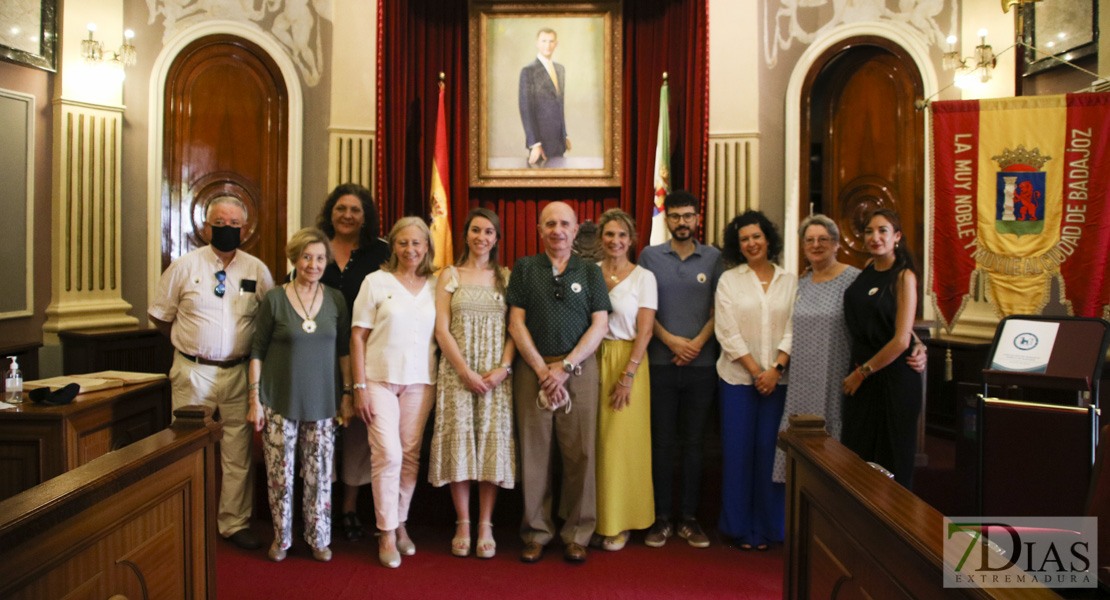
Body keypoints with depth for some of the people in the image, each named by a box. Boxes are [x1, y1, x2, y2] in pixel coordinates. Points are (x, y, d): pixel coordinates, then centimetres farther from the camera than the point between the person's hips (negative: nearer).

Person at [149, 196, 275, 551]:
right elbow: (160, 316, 9)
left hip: (238, 373, 1)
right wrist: (190, 343, 8)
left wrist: (251, 349, 7)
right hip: (193, 372, -1)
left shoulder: (257, 271, 4)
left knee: (238, 452, 5)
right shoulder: (184, 266, 0)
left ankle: (235, 523, 16)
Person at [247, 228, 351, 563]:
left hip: (322, 402, 2)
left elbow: (344, 350, 9)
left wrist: (347, 393, 5)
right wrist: (254, 398, -4)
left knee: (320, 473, 6)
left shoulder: (336, 300, 4)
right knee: (280, 473, 3)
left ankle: (319, 539, 21)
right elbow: (257, 351, 1)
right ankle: (281, 538, 21)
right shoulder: (275, 299, -2)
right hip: (279, 400, -1)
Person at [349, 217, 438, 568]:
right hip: (380, 379, -2)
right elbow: (358, 335, 0)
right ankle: (386, 533, 6)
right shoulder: (376, 282, 1)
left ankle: (400, 523, 22)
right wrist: (359, 386, -6)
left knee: (410, 455, 6)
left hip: (421, 382, 3)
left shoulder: (436, 286, 8)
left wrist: (444, 382, 2)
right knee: (388, 454, -8)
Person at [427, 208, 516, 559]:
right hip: (457, 371, -1)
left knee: (493, 442, -1)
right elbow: (441, 329, -1)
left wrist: (503, 368, -10)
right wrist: (466, 372, -10)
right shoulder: (450, 275, 6)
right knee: (459, 440, -1)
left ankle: (485, 527, 8)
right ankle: (463, 525, 10)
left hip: (497, 374, 1)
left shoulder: (506, 277, 10)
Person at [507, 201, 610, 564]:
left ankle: (577, 534, 10)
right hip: (533, 369, 0)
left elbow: (600, 325, 3)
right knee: (534, 452, 1)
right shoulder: (524, 269, 11)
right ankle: (536, 532, 13)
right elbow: (516, 322, 4)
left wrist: (566, 366, -8)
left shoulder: (590, 272, 11)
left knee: (581, 453, -1)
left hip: (580, 369, 0)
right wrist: (543, 369, -6)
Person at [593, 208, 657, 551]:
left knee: (622, 442, -1)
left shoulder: (643, 277, -1)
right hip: (592, 361, 3)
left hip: (628, 361, -3)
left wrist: (627, 375, -11)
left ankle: (619, 523, 11)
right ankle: (595, 518, 15)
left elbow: (645, 331, -5)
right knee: (594, 442, 4)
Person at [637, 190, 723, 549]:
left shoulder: (713, 258, 8)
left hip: (701, 363, 1)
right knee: (662, 442, 3)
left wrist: (697, 343, -10)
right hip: (661, 362, -1)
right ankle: (662, 518, 11)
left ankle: (689, 519, 13)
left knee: (694, 442, 6)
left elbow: (718, 310, 5)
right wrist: (672, 341, -9)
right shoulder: (650, 256, 6)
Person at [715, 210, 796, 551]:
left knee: (769, 449, 3)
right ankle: (740, 526, 15)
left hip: (777, 379, 1)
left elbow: (793, 330, 2)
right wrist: (756, 371, -9)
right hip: (738, 378, -1)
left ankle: (767, 527, 16)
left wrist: (775, 369, -11)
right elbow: (728, 333, -3)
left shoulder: (789, 282, 7)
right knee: (738, 450, 2)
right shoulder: (729, 280, 3)